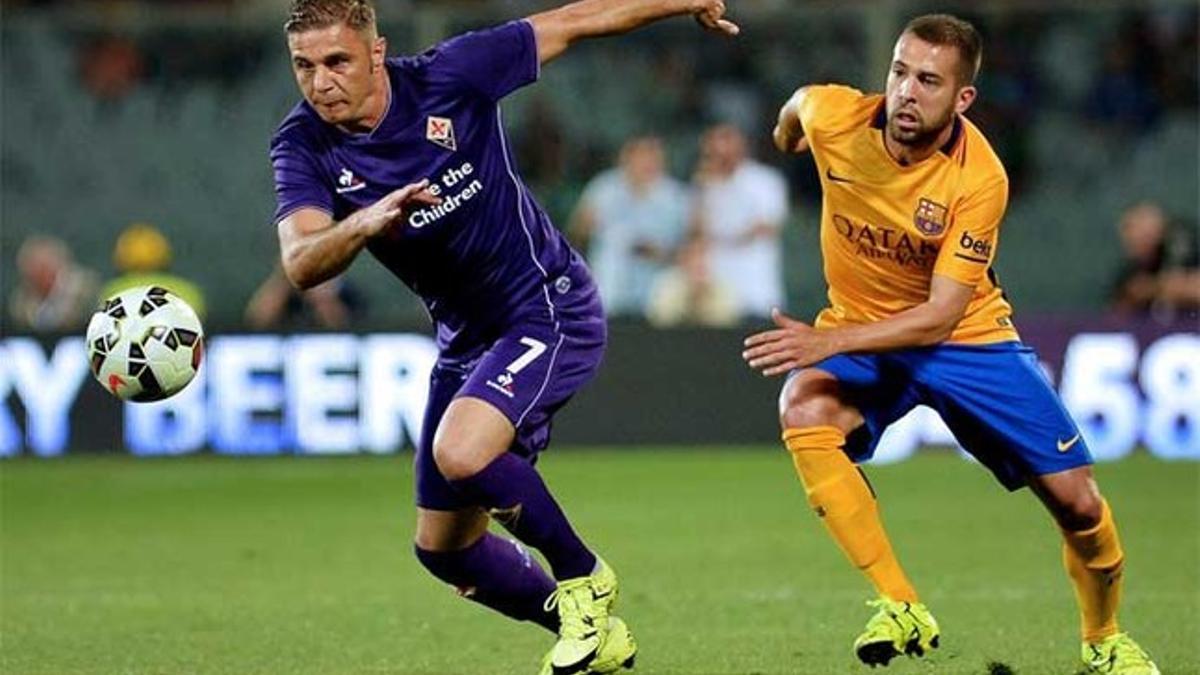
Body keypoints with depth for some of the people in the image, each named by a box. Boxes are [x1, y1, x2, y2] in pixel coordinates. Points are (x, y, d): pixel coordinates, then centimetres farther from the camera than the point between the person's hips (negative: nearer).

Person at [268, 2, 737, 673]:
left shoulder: (450, 76, -18)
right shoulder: (304, 147, -12)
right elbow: (301, 264, -29)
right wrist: (366, 222, -50)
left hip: (550, 307, -6)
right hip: (467, 340, 6)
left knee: (461, 452, -31)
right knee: (444, 548, 10)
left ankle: (582, 577, -5)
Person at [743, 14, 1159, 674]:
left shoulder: (979, 178, -27)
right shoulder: (833, 117, -20)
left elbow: (940, 316, -28)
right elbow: (798, 105, 8)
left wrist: (827, 341, -39)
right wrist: (787, 128, 30)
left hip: (967, 335, -1)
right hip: (860, 332, 2)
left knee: (1077, 502, -5)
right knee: (804, 409, -33)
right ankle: (902, 610, -28)